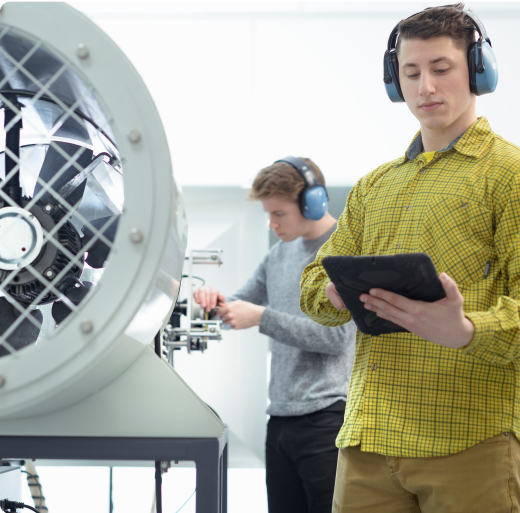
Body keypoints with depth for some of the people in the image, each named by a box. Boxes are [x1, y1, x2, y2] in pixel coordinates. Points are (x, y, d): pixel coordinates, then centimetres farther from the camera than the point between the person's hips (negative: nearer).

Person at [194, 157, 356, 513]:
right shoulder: (280, 253, 16)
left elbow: (336, 336, -14)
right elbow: (243, 304, 25)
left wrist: (261, 316, -14)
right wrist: (219, 301, 1)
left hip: (327, 414, -7)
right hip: (281, 417, 7)